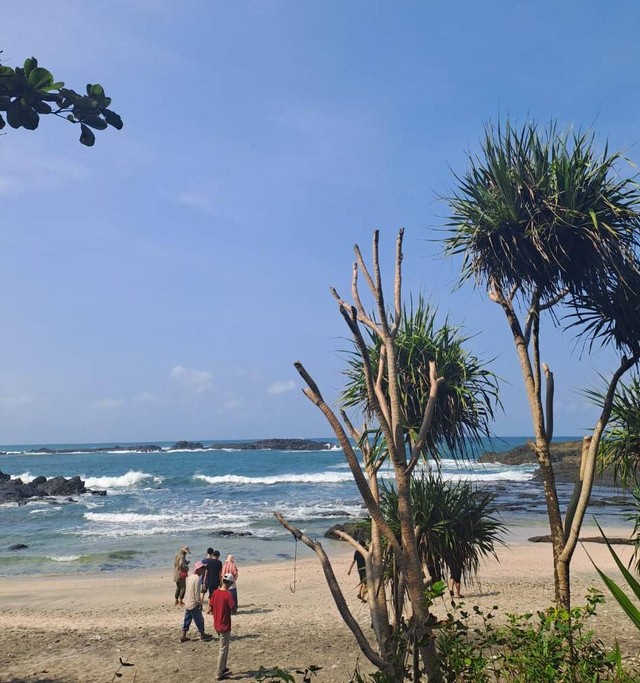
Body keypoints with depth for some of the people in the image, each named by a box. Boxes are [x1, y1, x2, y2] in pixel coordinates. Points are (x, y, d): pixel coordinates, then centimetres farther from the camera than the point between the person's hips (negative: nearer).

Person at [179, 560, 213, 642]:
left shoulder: (189, 576, 6)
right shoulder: (197, 578, -21)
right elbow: (197, 593, -21)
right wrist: (200, 603, -10)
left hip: (187, 603, 8)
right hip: (194, 604, -8)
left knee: (187, 620, 15)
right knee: (199, 619, 7)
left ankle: (183, 636, 19)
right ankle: (203, 635, 20)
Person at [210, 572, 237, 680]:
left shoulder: (215, 592, -1)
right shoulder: (228, 594, -21)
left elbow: (211, 608, 7)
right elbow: (234, 611, -21)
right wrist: (235, 607, 0)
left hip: (216, 625, 7)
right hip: (225, 626, -7)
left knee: (224, 647, 24)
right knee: (223, 650, 4)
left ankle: (223, 668, 33)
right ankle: (219, 674, 10)